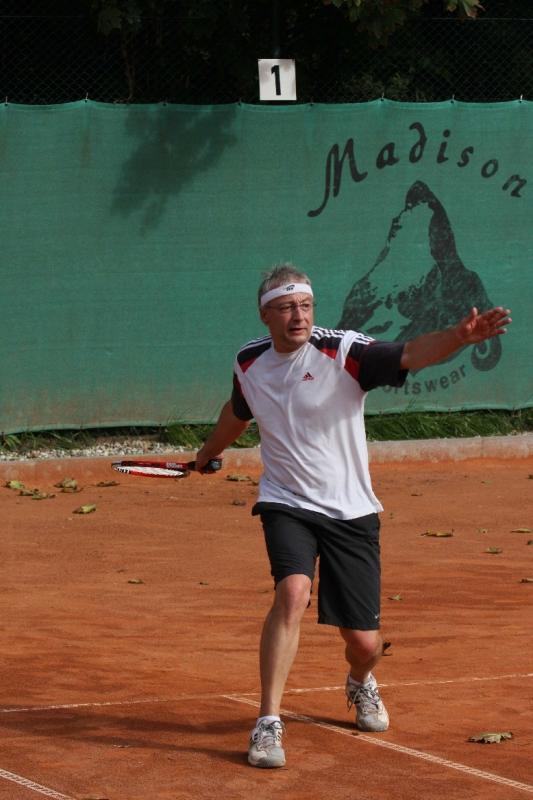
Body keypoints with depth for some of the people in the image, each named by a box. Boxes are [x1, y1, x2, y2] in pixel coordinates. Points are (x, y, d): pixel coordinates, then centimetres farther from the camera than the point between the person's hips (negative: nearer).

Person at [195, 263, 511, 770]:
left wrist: (458, 337, -53)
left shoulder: (341, 351, -15)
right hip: (287, 504, 1)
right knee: (293, 593, -28)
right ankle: (268, 724, -22)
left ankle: (361, 685, 40)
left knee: (364, 643, 1)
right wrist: (208, 453, 40)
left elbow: (409, 356, -33)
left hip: (350, 513, -1)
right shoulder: (248, 363, -1)